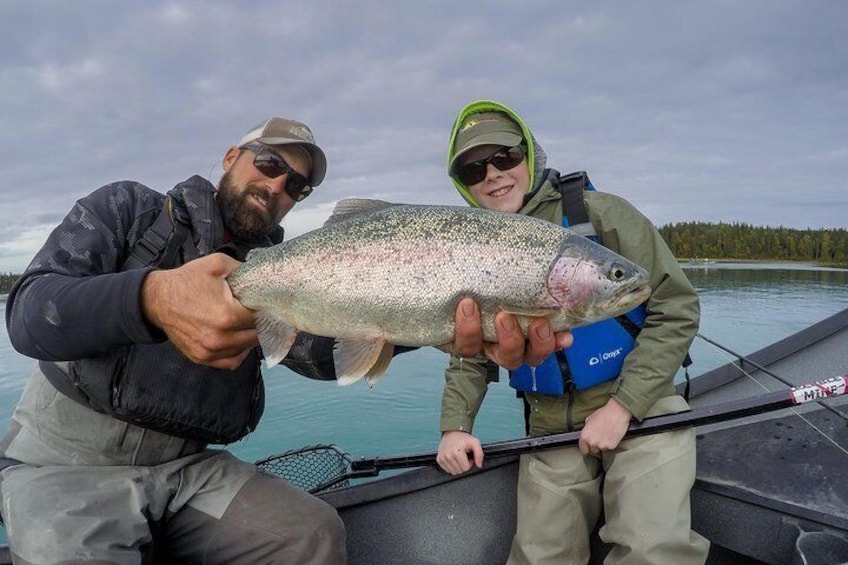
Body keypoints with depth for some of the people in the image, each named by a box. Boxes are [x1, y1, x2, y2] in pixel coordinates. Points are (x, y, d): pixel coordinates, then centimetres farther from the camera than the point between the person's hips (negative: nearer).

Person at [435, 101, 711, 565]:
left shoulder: (600, 214, -8)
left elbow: (676, 309, -9)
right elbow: (469, 356, 12)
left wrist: (622, 406, -15)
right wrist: (454, 426, -3)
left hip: (640, 407, -3)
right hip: (550, 427, 4)